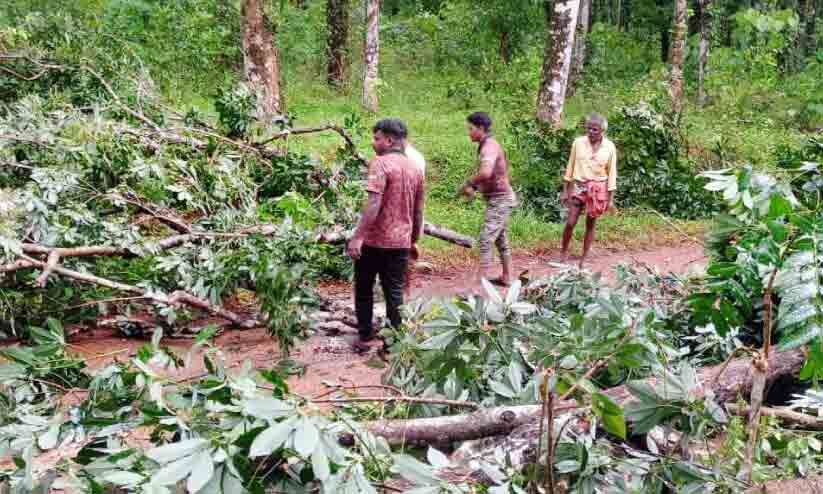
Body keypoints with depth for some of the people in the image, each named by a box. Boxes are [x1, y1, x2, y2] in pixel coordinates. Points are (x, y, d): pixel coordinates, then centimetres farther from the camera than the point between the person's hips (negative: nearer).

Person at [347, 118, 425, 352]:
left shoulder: (380, 163, -12)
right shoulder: (414, 168, 10)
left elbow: (374, 204, -22)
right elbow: (418, 211, 15)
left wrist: (357, 236, -23)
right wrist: (414, 240, 25)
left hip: (375, 240, -5)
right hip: (401, 241, 5)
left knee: (364, 288, 12)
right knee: (395, 292, 10)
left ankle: (365, 336, 16)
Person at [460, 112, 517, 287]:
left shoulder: (489, 146, -19)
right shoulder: (487, 146, 12)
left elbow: (486, 173, -37)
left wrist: (469, 183, -21)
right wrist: (474, 187, 4)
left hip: (500, 199, -10)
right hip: (500, 199, 10)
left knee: (485, 240, -13)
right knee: (501, 240, 18)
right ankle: (506, 277, 29)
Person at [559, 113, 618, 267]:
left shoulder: (610, 147, -6)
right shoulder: (578, 142, -5)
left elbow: (612, 173, -1)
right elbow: (570, 167, 2)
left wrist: (611, 198, -2)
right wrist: (565, 190, 3)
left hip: (598, 189, 0)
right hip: (579, 186, 0)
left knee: (590, 225, 7)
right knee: (570, 223, -5)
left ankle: (583, 259, 17)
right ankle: (563, 252, 16)